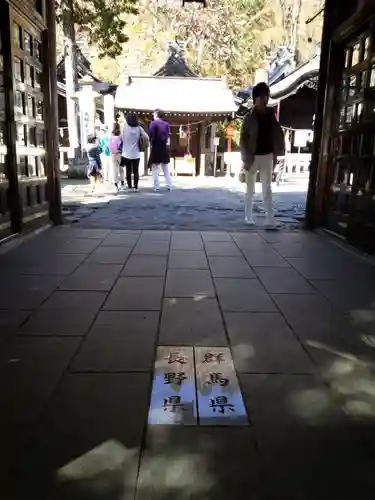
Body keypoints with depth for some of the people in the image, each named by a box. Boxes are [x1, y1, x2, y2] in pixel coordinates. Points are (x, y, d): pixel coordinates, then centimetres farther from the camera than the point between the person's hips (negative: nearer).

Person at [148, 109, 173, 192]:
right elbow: (168, 135, 6)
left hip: (156, 148, -4)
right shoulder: (166, 124, 8)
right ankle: (169, 186, 10)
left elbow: (150, 135, -13)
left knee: (155, 169, 2)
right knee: (166, 169, 13)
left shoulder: (153, 123, -7)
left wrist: (152, 142, 3)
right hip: (164, 148, 5)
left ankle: (156, 187, 0)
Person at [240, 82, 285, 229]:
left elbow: (277, 134, 9)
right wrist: (246, 158, -15)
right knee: (250, 189, 8)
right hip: (253, 156, -3)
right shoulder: (250, 116, -9)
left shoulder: (271, 114, 4)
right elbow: (243, 139, -9)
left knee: (267, 189, 2)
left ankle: (270, 220, 1)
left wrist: (276, 153, 0)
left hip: (267, 156, 4)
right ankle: (248, 217, 21)